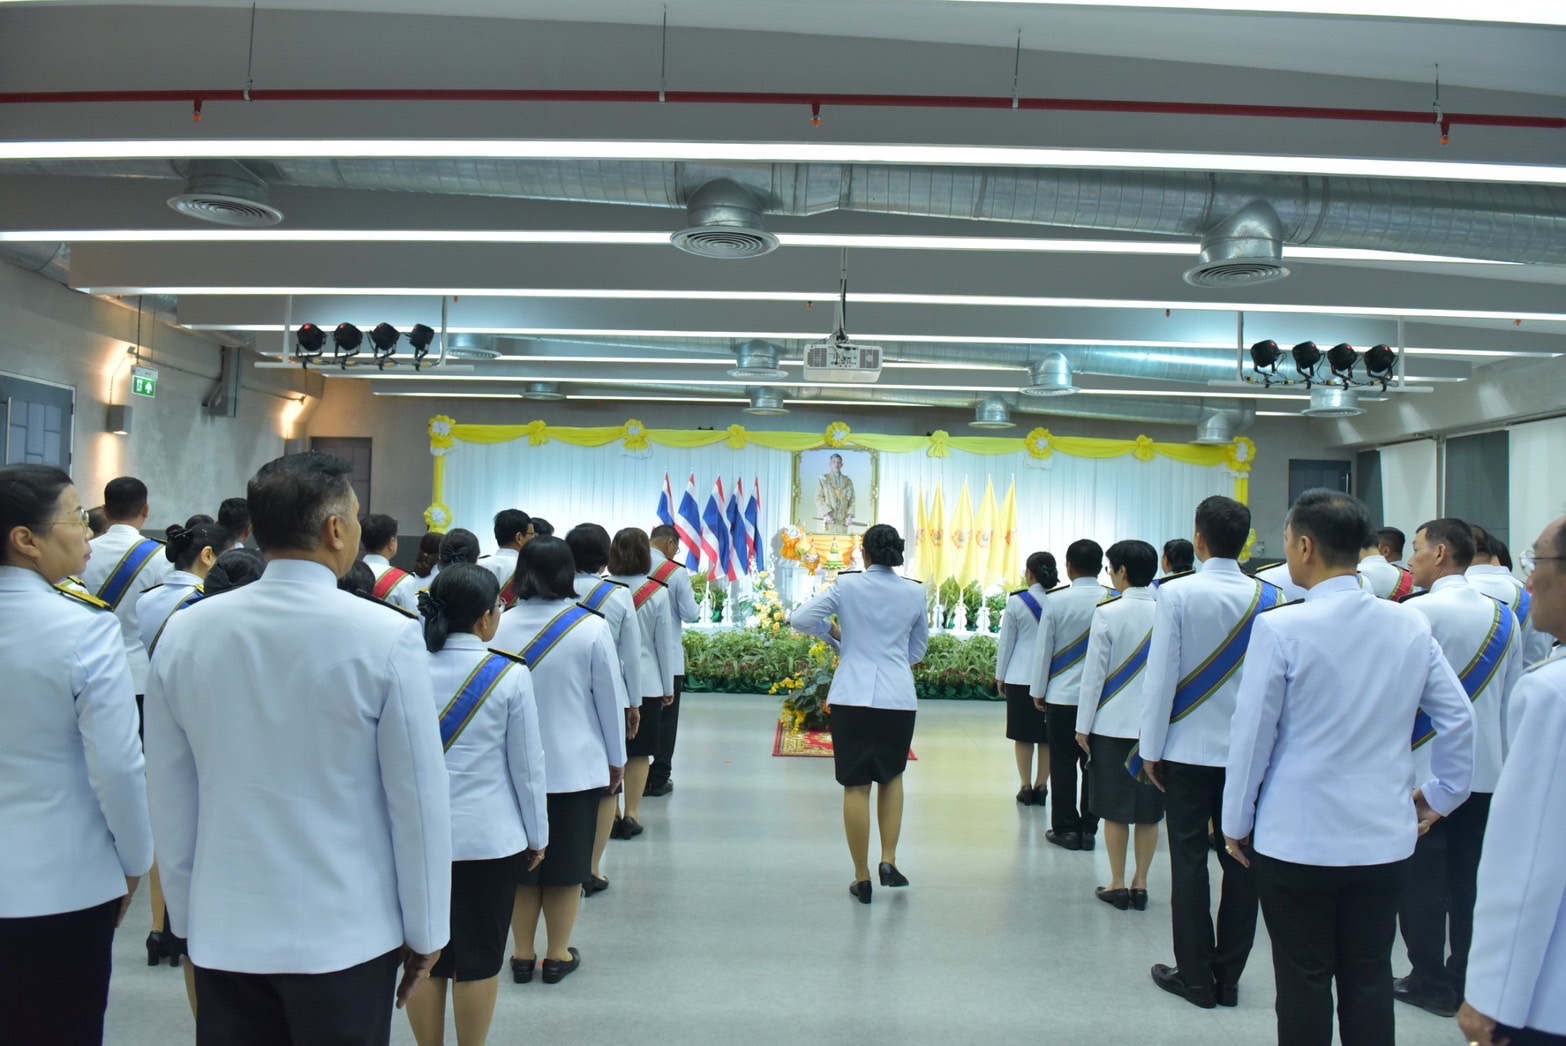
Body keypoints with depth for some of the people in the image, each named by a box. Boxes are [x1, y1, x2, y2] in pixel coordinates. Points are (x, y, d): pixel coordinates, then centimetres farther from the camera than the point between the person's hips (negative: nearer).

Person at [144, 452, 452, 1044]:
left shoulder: (185, 633, -3)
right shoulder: (385, 637, -15)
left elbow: (169, 797, 4)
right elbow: (419, 799, -10)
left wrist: (186, 914, 16)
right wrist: (425, 929, 1)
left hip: (224, 930, 4)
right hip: (346, 933, -3)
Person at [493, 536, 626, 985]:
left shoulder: (501, 626, -8)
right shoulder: (591, 628, -13)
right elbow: (608, 698, -5)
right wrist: (617, 758, 8)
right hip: (575, 764, -2)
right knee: (566, 860, 11)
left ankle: (523, 954, 21)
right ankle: (557, 955, 19)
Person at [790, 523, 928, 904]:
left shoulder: (847, 585, -3)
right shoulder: (914, 592, 4)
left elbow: (800, 619, -4)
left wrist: (833, 634, 11)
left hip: (853, 696, -2)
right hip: (899, 698, 2)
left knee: (856, 786, 5)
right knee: (891, 776, 21)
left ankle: (862, 878, 9)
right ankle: (889, 860, 9)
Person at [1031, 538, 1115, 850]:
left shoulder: (1056, 601, -10)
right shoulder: (1115, 601, -5)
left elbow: (1043, 648, -5)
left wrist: (1038, 691, 6)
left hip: (1063, 695, -2)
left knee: (1063, 764, 7)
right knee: (1094, 764, 10)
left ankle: (1066, 829, 11)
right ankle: (1088, 829, 14)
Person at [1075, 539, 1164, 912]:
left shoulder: (1107, 613, -11)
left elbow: (1094, 673, -8)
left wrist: (1083, 724, 0)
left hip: (1113, 724, -3)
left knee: (1115, 810, 7)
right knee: (1149, 811, 10)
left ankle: (1117, 885, 13)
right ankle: (1140, 885, 17)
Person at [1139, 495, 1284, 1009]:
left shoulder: (1177, 594, -13)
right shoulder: (1268, 598, -4)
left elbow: (1161, 675, -11)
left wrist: (1151, 748, -2)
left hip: (1189, 748, -3)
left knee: (1189, 861, 6)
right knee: (1241, 862, 11)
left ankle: (1197, 977, 13)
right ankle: (1229, 976, 20)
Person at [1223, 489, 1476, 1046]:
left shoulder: (1280, 628, -15)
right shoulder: (1410, 626, -1)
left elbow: (1252, 733, -10)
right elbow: (1459, 718, 5)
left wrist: (1236, 821, 1)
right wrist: (1441, 793, 19)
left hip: (1297, 839, -4)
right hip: (1385, 838, 4)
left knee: (1304, 979, 7)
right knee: (1370, 976, 13)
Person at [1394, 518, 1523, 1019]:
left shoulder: (1417, 612, -15)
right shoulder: (1503, 616, 4)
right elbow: (1513, 696, 10)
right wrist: (1500, 750, 19)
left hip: (1424, 767, -6)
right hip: (1486, 768, 6)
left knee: (1423, 878, 4)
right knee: (1470, 878, 12)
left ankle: (1431, 982, 12)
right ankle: (1467, 980, 20)